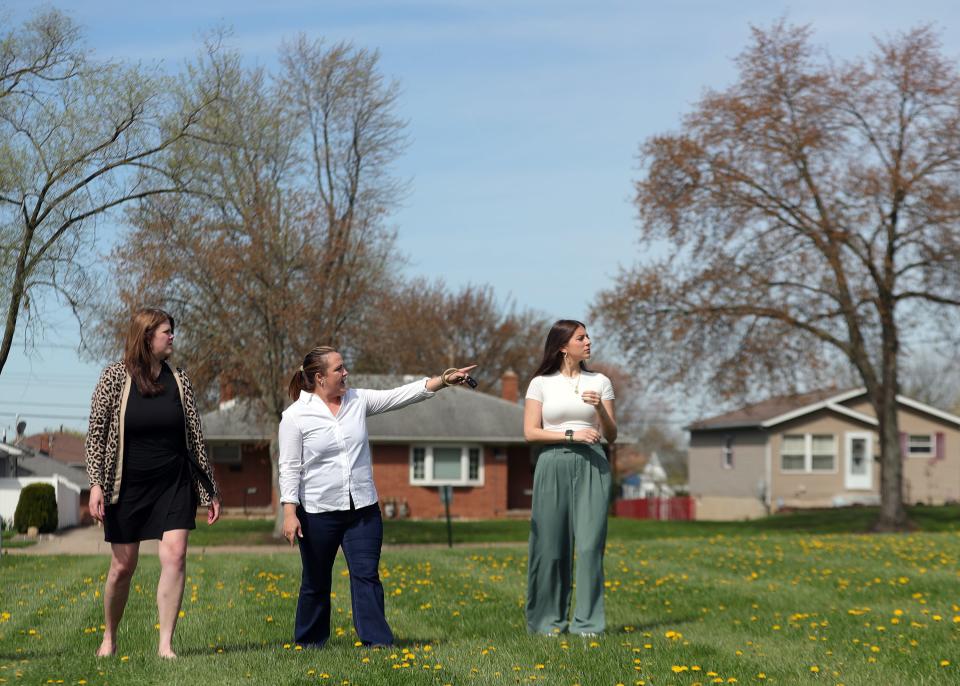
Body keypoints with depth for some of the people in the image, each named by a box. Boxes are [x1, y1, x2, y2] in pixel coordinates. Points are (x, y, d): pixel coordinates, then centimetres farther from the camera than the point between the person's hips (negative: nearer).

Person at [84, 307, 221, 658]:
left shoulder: (179, 379, 2)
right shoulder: (115, 376, -6)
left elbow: (195, 438, 8)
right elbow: (96, 433, -6)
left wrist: (210, 492, 9)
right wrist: (96, 484, -15)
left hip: (174, 484, 2)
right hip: (128, 486, -2)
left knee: (175, 555, -14)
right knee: (123, 566, 5)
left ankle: (165, 644, -9)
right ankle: (109, 638, 28)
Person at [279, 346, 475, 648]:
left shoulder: (358, 400, 4)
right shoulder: (296, 416, -8)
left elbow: (399, 396, 1)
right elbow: (290, 468, -8)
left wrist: (443, 381, -8)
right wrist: (289, 513, -14)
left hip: (363, 509, 3)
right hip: (318, 511, -3)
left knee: (367, 575, -3)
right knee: (316, 581, 9)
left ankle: (377, 641, -3)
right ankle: (308, 643, 25)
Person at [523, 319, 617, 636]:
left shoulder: (599, 382, 10)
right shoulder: (541, 383, 5)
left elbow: (611, 435, 10)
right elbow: (530, 432, -2)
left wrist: (600, 409, -9)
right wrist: (571, 435, -12)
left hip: (591, 466, 1)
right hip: (553, 464, -1)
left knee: (590, 543, -6)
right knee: (551, 544, 1)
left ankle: (587, 622, 1)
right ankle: (549, 619, 14)